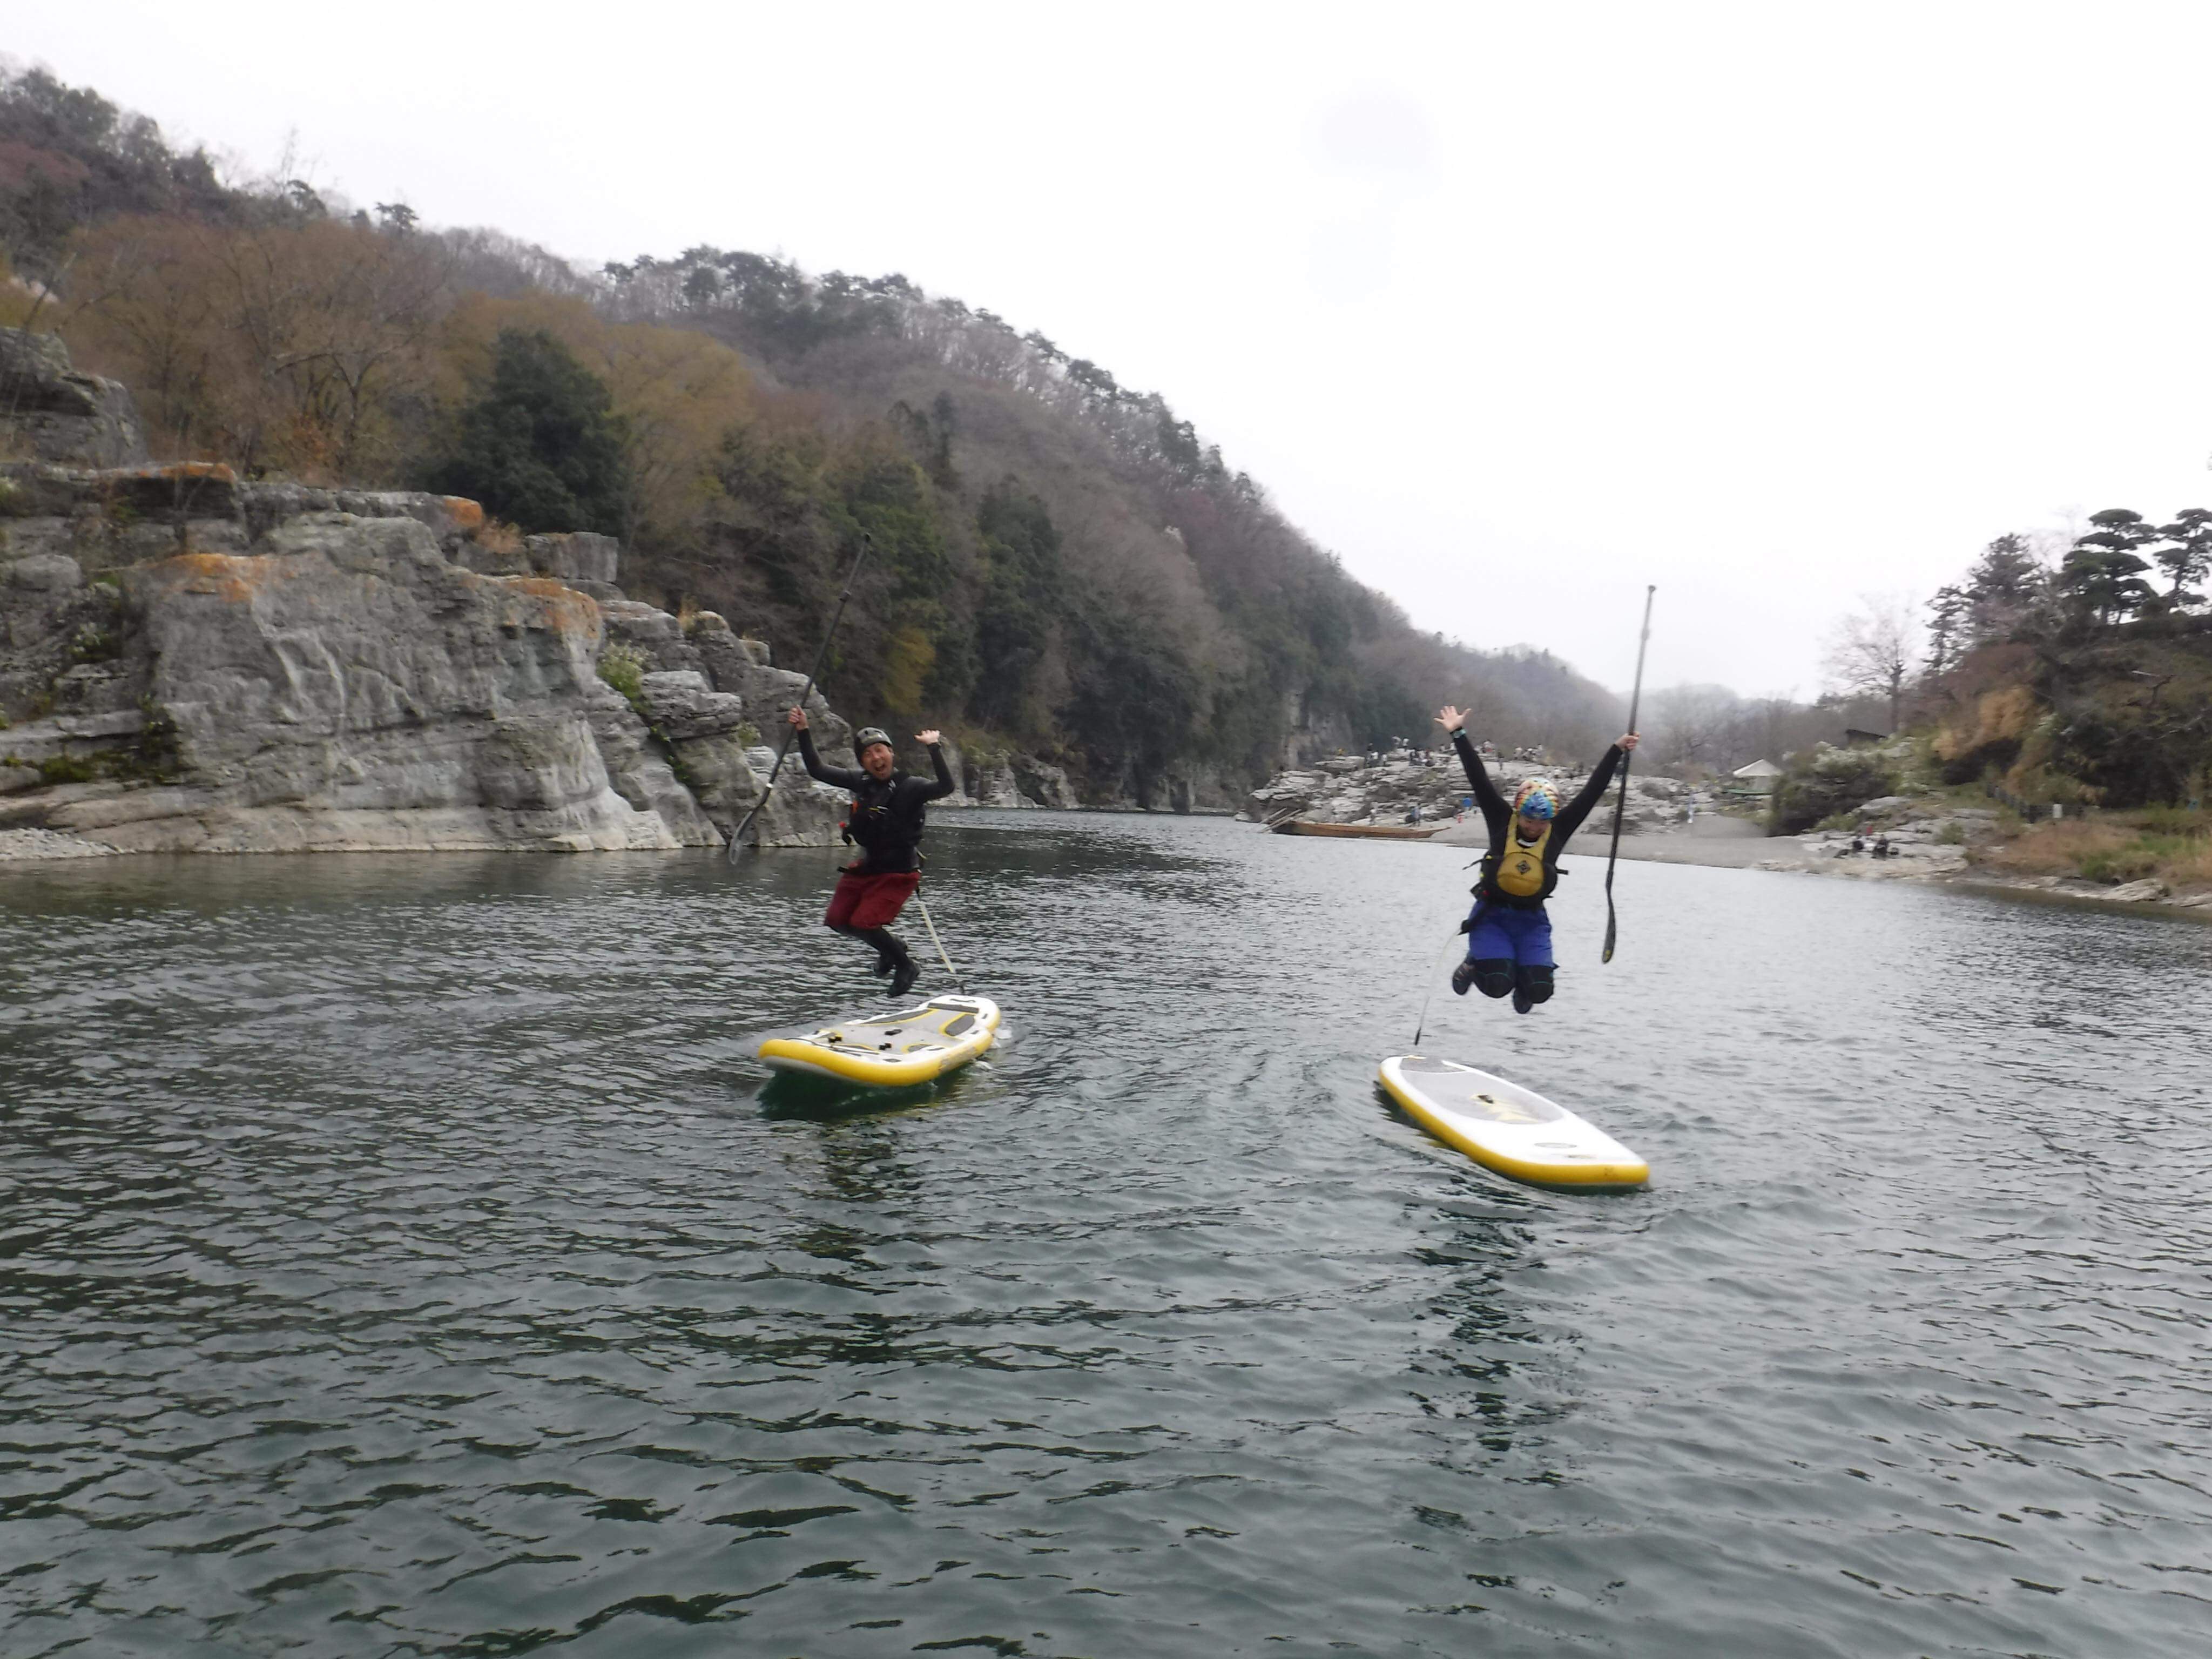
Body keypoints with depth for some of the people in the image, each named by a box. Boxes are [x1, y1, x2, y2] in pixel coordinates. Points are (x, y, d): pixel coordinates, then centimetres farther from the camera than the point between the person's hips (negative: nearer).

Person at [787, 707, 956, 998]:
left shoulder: (910, 787, -17)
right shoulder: (861, 782, -1)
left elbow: (945, 787, -34)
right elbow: (817, 771, 5)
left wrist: (935, 748, -38)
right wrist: (802, 732, -3)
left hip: (899, 872, -7)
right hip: (866, 867, 7)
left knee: (863, 924, -15)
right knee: (837, 922, 9)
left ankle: (906, 966, 9)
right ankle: (891, 945, 32)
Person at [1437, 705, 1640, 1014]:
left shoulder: (1558, 830, -3)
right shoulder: (1502, 822, -6)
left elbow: (1592, 791, -4)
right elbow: (1479, 779, -9)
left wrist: (1618, 751, -8)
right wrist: (1458, 734, -12)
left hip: (1532, 920, 2)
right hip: (1492, 914, -2)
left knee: (1538, 991, -14)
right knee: (1497, 985, -21)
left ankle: (1523, 980, 24)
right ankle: (1473, 966, 15)